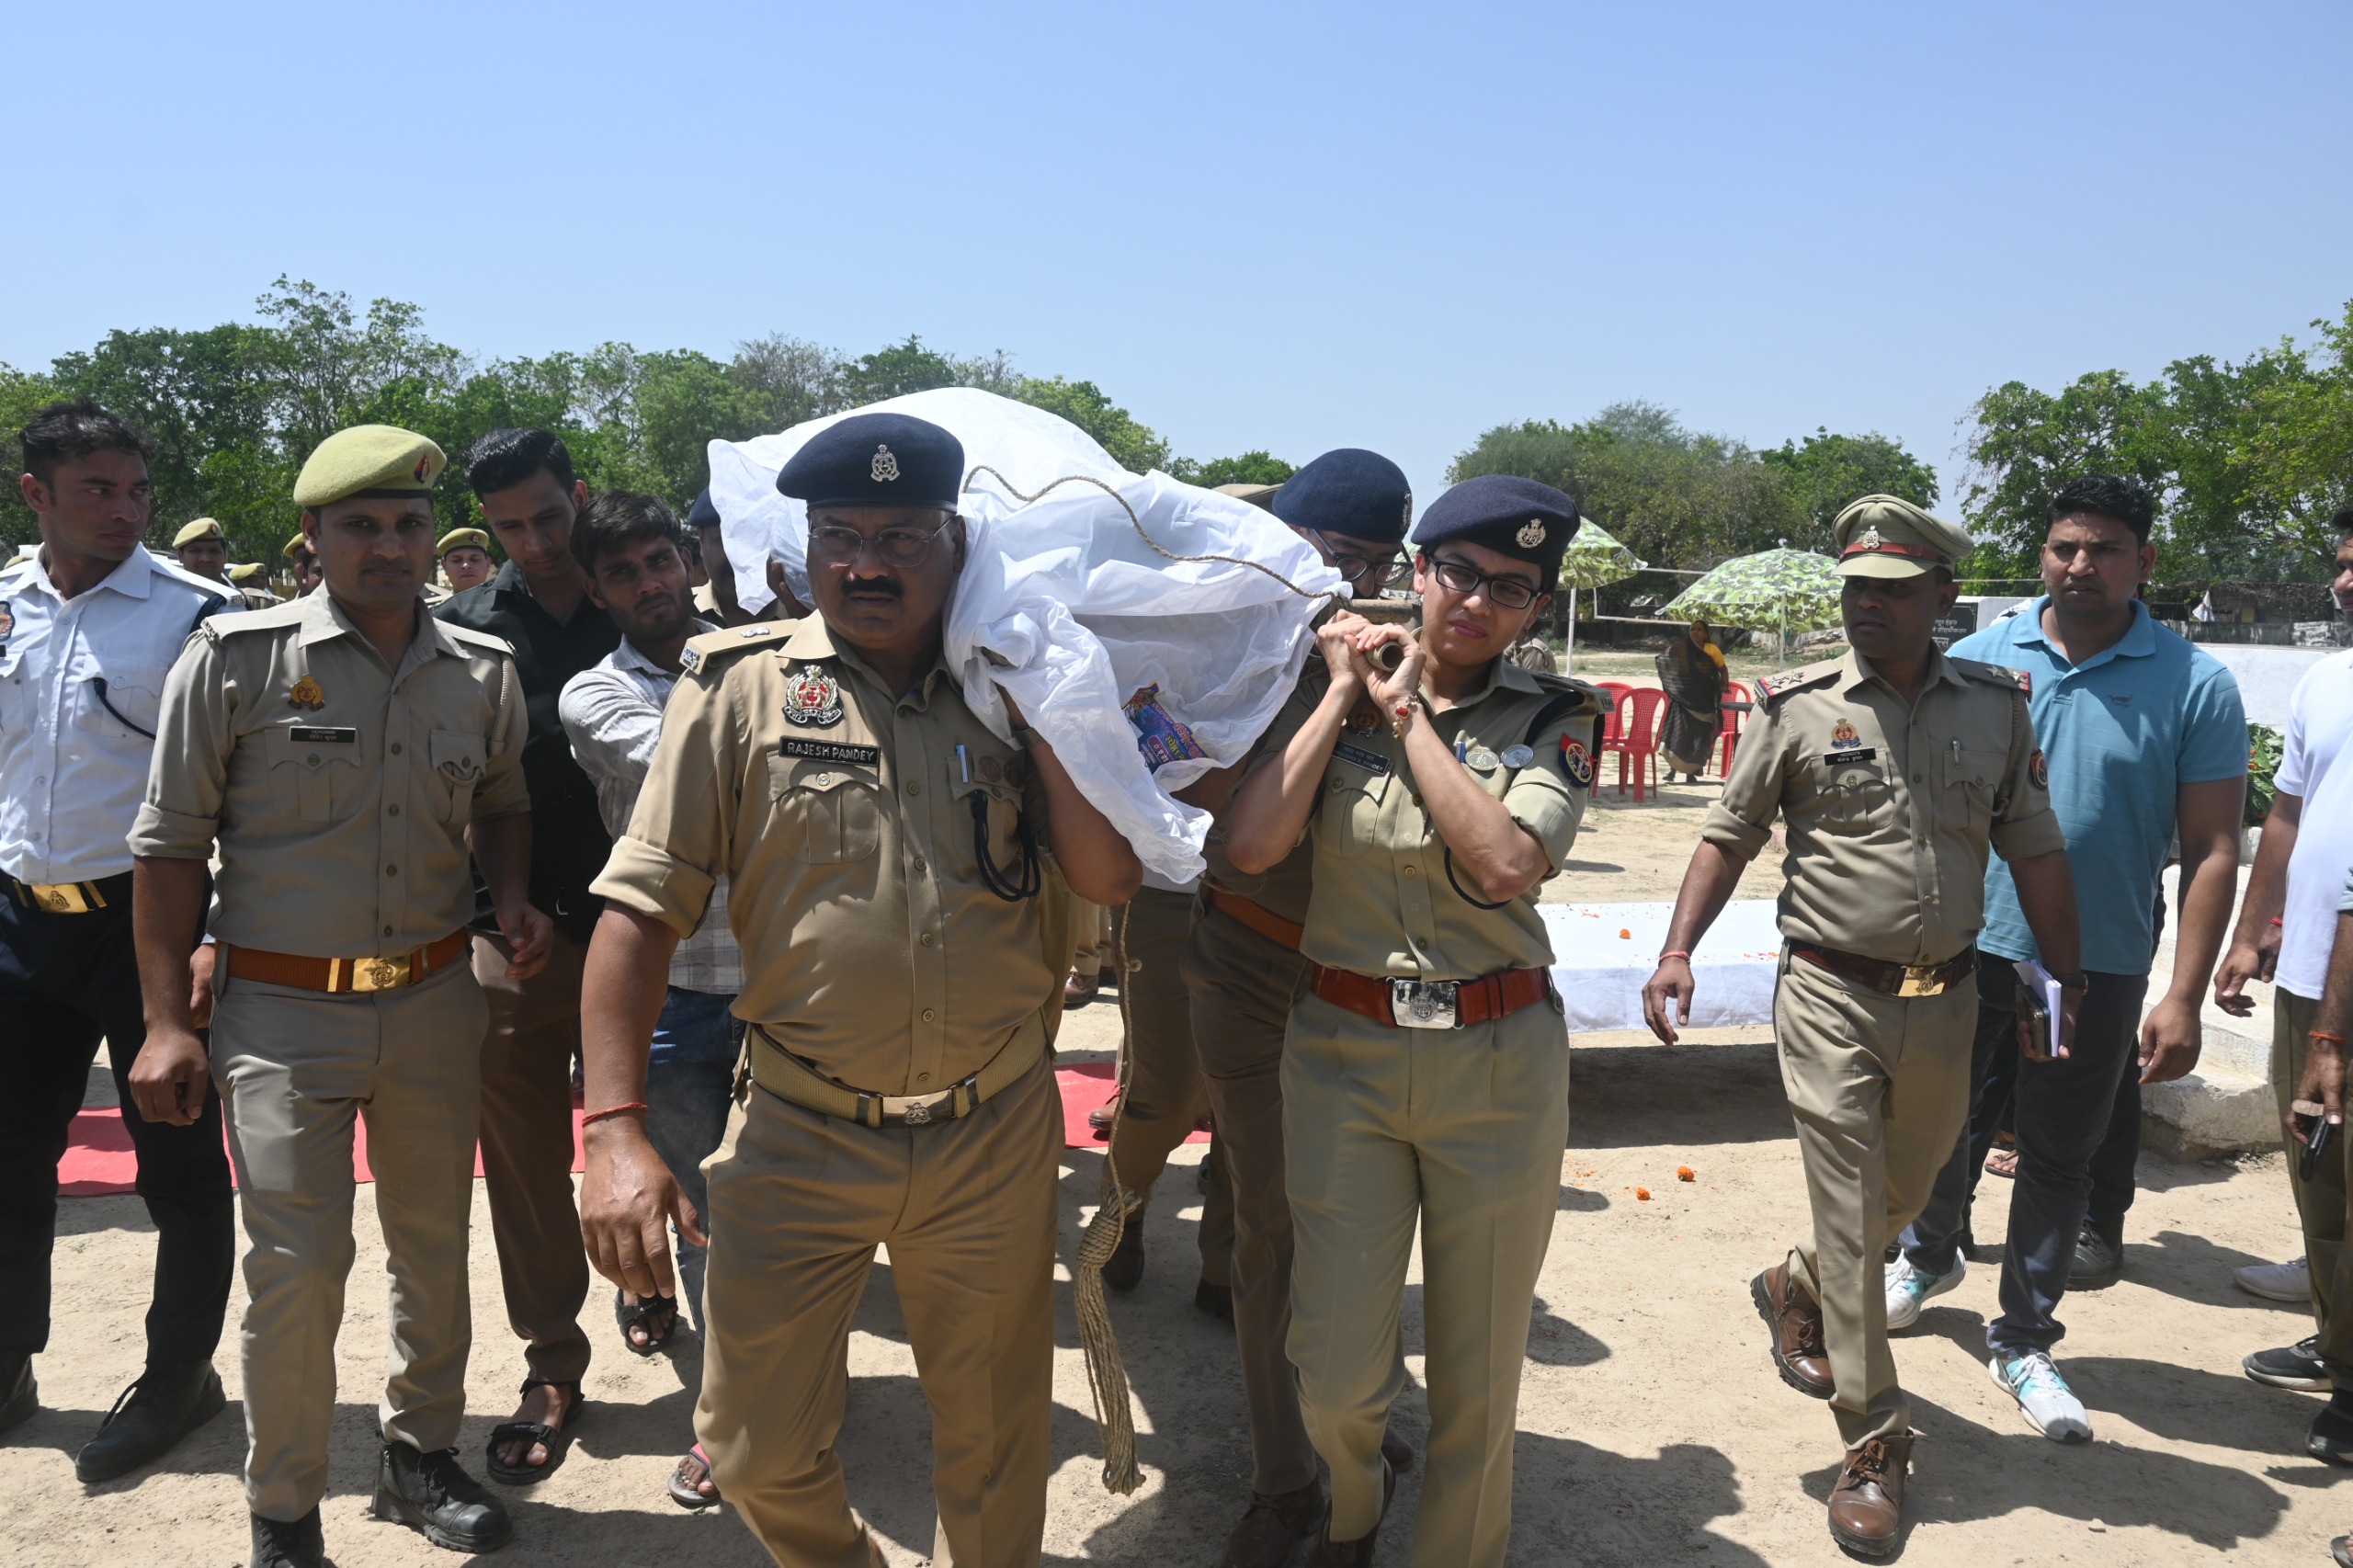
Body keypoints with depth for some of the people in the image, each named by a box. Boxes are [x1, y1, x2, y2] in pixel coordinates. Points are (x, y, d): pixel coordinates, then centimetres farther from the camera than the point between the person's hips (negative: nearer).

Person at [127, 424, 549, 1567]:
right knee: (297, 1265, -2)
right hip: (281, 1010, -3)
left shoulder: (484, 671, 3)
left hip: (436, 1001, 4)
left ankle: (419, 1452, 36)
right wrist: (166, 1021, -7)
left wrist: (513, 900, -3)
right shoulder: (236, 658, -8)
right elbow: (170, 841, -4)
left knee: (434, 1243, 14)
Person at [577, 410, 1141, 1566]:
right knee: (758, 1452, 12)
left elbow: (1110, 876, -7)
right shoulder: (738, 686, -5)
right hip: (801, 1137, -1)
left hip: (996, 1136, 2)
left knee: (995, 1449, 18)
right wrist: (616, 1130, -16)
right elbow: (639, 908, -8)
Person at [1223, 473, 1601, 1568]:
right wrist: (1342, 693, -8)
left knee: (1477, 1372, 11)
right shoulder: (1327, 694, 2)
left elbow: (1507, 863, -19)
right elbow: (1251, 846, -13)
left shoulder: (1551, 719, 0)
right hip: (1341, 1053, 1)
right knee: (1335, 1374, 5)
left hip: (1498, 1064, 0)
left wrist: (1405, 709, -12)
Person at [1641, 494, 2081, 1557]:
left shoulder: (1996, 705, 3)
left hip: (1946, 999, 4)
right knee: (1851, 1218, 0)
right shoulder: (1797, 706, -4)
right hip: (1833, 998, -3)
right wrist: (1678, 951, -11)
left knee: (1907, 1195, 18)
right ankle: (1873, 1447, 11)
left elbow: (2035, 850, 8)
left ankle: (1795, 1292, 47)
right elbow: (1729, 835, -1)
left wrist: (2067, 978, 5)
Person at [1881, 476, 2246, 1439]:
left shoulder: (2196, 688, -6)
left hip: (2097, 970, -1)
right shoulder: (1976, 661, -2)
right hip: (1965, 951, 2)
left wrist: (2183, 999, -11)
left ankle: (2024, 1340, 28)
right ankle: (1932, 1256, 46)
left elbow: (2212, 851, -6)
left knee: (2059, 1160, 11)